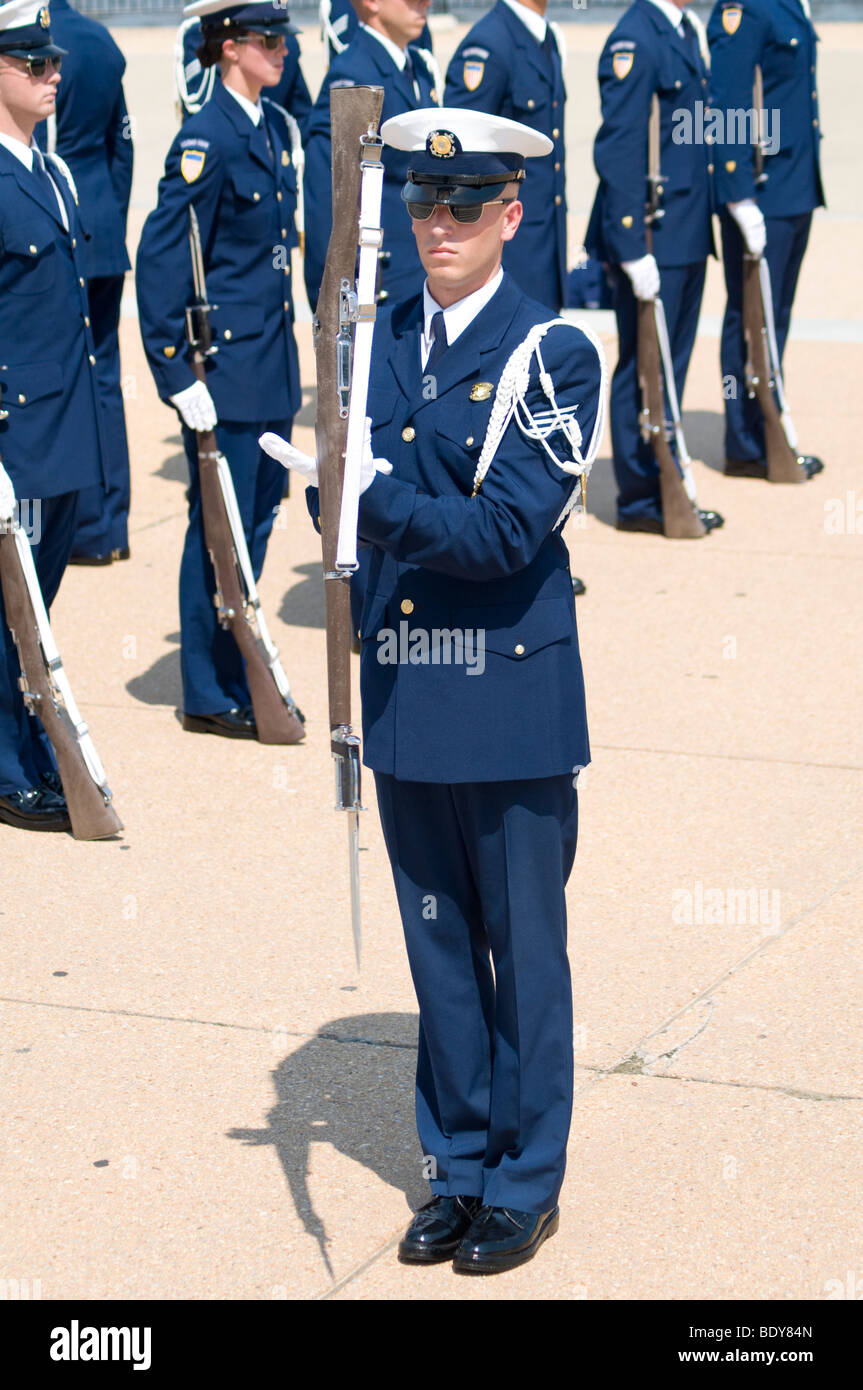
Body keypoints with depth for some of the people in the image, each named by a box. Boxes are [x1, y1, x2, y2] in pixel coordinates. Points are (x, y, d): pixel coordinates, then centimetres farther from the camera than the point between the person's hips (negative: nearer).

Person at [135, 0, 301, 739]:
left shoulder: (275, 128, 10)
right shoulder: (206, 139, -16)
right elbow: (160, 259, -18)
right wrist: (176, 372, -18)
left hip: (270, 359, 8)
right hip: (223, 365, -8)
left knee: (259, 513, 14)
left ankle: (240, 672, 26)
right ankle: (211, 693, 11)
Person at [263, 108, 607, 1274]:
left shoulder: (553, 354, -8)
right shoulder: (380, 343, 9)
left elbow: (507, 532, -17)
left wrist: (369, 493, -25)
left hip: (512, 697, -5)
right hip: (404, 693, 5)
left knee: (524, 948, 5)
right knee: (438, 945, 13)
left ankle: (525, 1185, 18)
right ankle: (460, 1170, 26)